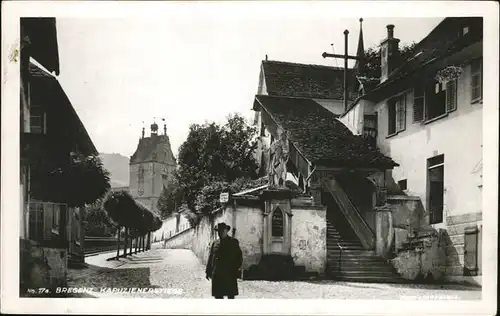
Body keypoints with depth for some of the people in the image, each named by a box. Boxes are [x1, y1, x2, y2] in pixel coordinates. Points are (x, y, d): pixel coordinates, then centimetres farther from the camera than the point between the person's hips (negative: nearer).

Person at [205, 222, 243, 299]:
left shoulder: (233, 242, 2)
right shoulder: (215, 243, 13)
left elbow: (239, 258, 0)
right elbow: (210, 258, 16)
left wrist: (235, 270, -9)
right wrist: (208, 272, 10)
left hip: (229, 275, -4)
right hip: (217, 275, 4)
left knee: (231, 295, 0)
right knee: (218, 296, 7)